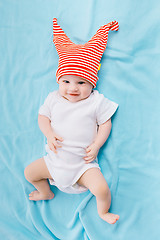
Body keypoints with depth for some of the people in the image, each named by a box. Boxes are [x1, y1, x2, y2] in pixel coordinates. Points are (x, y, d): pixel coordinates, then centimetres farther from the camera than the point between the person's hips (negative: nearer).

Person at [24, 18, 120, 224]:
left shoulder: (96, 102, -7)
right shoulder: (53, 99, 1)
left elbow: (105, 123, -3)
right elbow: (42, 117, 5)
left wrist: (96, 145, -16)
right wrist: (50, 134, -14)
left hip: (83, 163, -3)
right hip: (55, 159, 4)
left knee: (102, 188, -19)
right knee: (29, 172, 7)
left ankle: (103, 212, 17)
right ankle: (46, 193, 38)